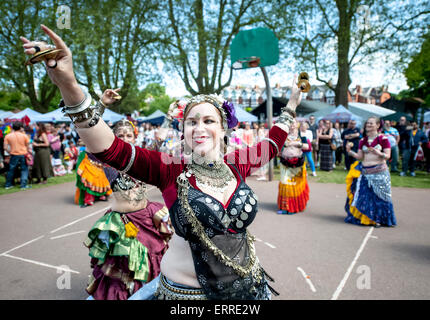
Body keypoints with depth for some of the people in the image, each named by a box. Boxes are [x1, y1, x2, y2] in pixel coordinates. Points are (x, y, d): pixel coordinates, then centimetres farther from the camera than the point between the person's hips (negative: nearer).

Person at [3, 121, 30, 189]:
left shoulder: (8, 136, -2)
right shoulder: (24, 135, -5)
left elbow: (5, 147, -3)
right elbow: (28, 146, -1)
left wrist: (10, 152, 12)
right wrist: (28, 152, 13)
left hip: (14, 155, 2)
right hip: (23, 154, -2)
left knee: (11, 170, 13)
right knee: (24, 170, 7)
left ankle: (8, 185, 23)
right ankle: (23, 185, 2)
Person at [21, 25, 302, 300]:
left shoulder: (236, 167, -5)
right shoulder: (172, 171, -15)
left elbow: (272, 144, 12)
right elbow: (109, 149, -25)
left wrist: (292, 105, 20)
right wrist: (69, 86, -35)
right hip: (185, 291, -3)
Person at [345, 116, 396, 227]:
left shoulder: (383, 138, -2)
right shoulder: (363, 140, 11)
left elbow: (387, 156, -6)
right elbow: (360, 157, 7)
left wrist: (378, 153, -26)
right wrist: (350, 151, -8)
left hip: (379, 172, -4)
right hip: (365, 172, 4)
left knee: (378, 196, -1)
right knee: (364, 196, 5)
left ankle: (378, 219, 11)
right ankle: (363, 217, 18)